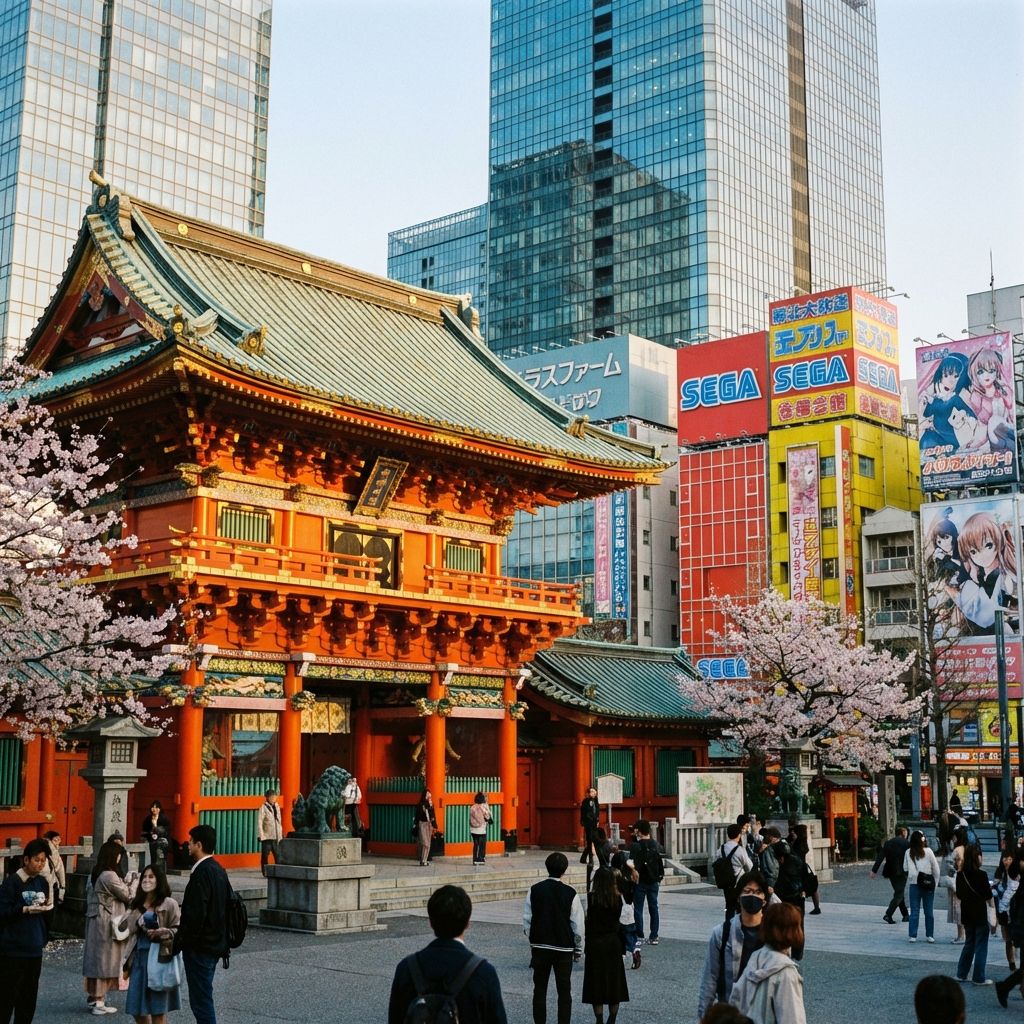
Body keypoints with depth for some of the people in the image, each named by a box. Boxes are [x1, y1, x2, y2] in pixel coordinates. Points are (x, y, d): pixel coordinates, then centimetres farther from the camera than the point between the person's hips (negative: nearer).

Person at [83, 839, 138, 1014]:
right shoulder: (109, 875, -19)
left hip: (95, 921, 9)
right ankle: (99, 1003, 3)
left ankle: (92, 996, 22)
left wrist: (125, 885, 12)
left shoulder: (96, 874, 9)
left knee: (95, 957, 14)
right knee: (104, 959, -2)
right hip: (106, 924, -9)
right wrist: (134, 882, 4)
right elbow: (128, 896, -11)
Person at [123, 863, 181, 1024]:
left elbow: (178, 931, -9)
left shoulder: (169, 904, -6)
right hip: (138, 958, 6)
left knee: (158, 1010, 1)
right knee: (136, 1008, 8)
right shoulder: (136, 905, 11)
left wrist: (160, 933, -22)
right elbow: (130, 934, 13)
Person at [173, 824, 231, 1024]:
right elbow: (224, 907, 17)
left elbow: (195, 915, -23)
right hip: (214, 944, 10)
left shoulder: (201, 873, -19)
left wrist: (180, 943, -14)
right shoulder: (218, 870, 11)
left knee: (201, 1002, -5)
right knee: (203, 999, 18)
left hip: (200, 947, -10)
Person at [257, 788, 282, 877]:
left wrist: (281, 834, 17)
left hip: (276, 836, 5)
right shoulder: (263, 807, -4)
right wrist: (260, 835, -11)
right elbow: (259, 822, -7)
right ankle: (265, 872, 7)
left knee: (278, 855, 3)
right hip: (267, 836, -5)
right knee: (265, 855, -1)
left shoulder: (277, 807, 14)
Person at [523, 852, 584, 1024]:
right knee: (564, 991, 6)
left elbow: (527, 920, 0)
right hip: (564, 949, -2)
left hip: (540, 947, 2)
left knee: (540, 989, 12)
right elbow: (578, 925, -6)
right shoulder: (570, 893, -10)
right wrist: (578, 949, 7)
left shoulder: (534, 890, -5)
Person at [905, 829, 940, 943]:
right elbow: (936, 868, -3)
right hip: (928, 883, -1)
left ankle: (913, 935, 3)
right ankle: (930, 935, 11)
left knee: (914, 911, 5)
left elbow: (905, 869, 0)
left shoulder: (908, 852, -2)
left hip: (914, 884, 1)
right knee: (928, 912, 9)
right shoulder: (928, 851, -7)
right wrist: (935, 882, 6)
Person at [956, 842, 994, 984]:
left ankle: (961, 974, 21)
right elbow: (988, 896, -10)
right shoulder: (981, 875, -18)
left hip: (966, 914, 6)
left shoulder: (960, 875, -2)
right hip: (980, 915, -6)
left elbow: (959, 894, 6)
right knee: (981, 947, 5)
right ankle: (979, 978, 9)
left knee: (969, 944, 19)